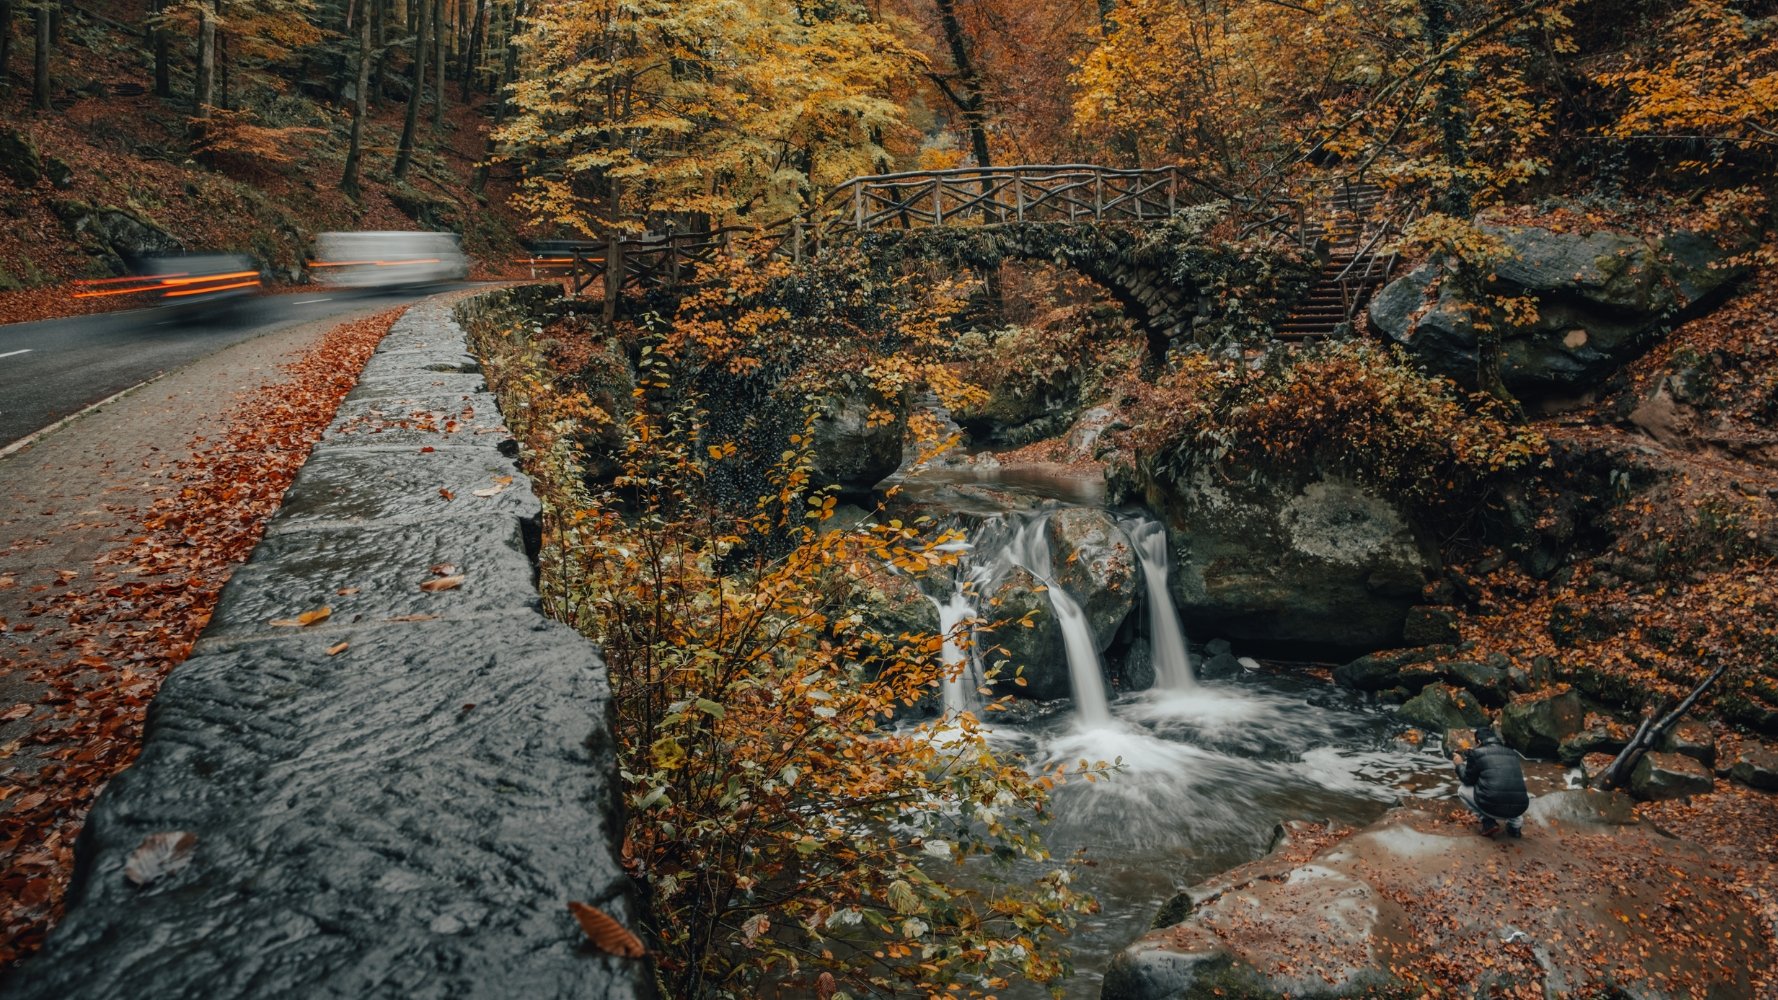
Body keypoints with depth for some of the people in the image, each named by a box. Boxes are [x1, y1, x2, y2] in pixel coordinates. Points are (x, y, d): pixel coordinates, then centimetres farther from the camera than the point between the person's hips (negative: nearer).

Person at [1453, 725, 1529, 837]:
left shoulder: (1476, 753, 3)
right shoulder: (1512, 753, 16)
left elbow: (1468, 780, 13)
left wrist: (1459, 765, 33)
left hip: (1492, 807, -5)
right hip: (1518, 808, 5)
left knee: (1462, 790, 23)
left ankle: (1488, 822, 10)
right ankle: (1515, 825, 20)